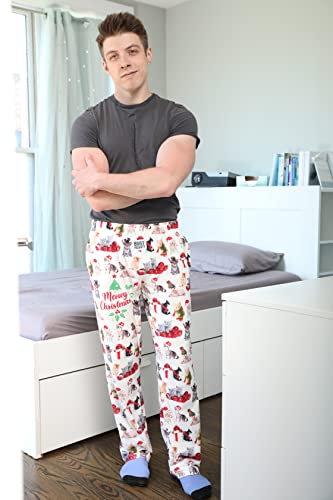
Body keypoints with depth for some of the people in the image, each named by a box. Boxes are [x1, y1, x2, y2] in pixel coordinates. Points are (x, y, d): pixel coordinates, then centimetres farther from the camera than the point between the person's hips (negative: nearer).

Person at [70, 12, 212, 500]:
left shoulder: (177, 117, 1)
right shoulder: (89, 123, 3)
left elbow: (166, 180, -17)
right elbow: (96, 199, -11)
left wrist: (102, 179, -12)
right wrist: (150, 183, -12)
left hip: (164, 243, -1)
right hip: (109, 245, 1)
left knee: (175, 353, 0)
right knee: (120, 353, 7)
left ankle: (185, 460, 13)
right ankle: (135, 450, 24)